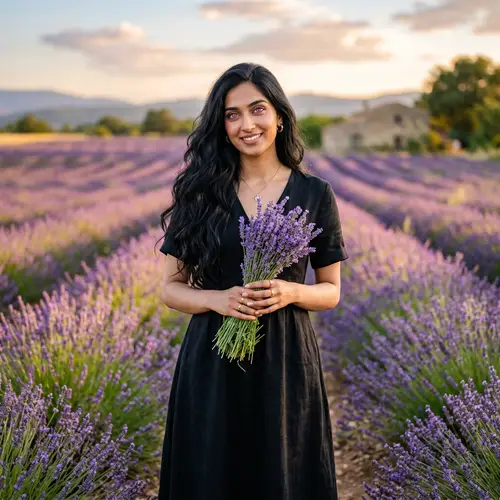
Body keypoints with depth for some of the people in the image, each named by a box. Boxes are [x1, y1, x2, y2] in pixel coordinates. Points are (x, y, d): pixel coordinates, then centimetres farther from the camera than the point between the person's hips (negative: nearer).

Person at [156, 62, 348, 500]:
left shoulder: (315, 194, 1)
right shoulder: (199, 191, 1)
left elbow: (331, 291, 7)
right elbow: (171, 288, 4)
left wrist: (290, 292, -14)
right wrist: (218, 299, -15)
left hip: (286, 361, 0)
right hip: (211, 363, 0)